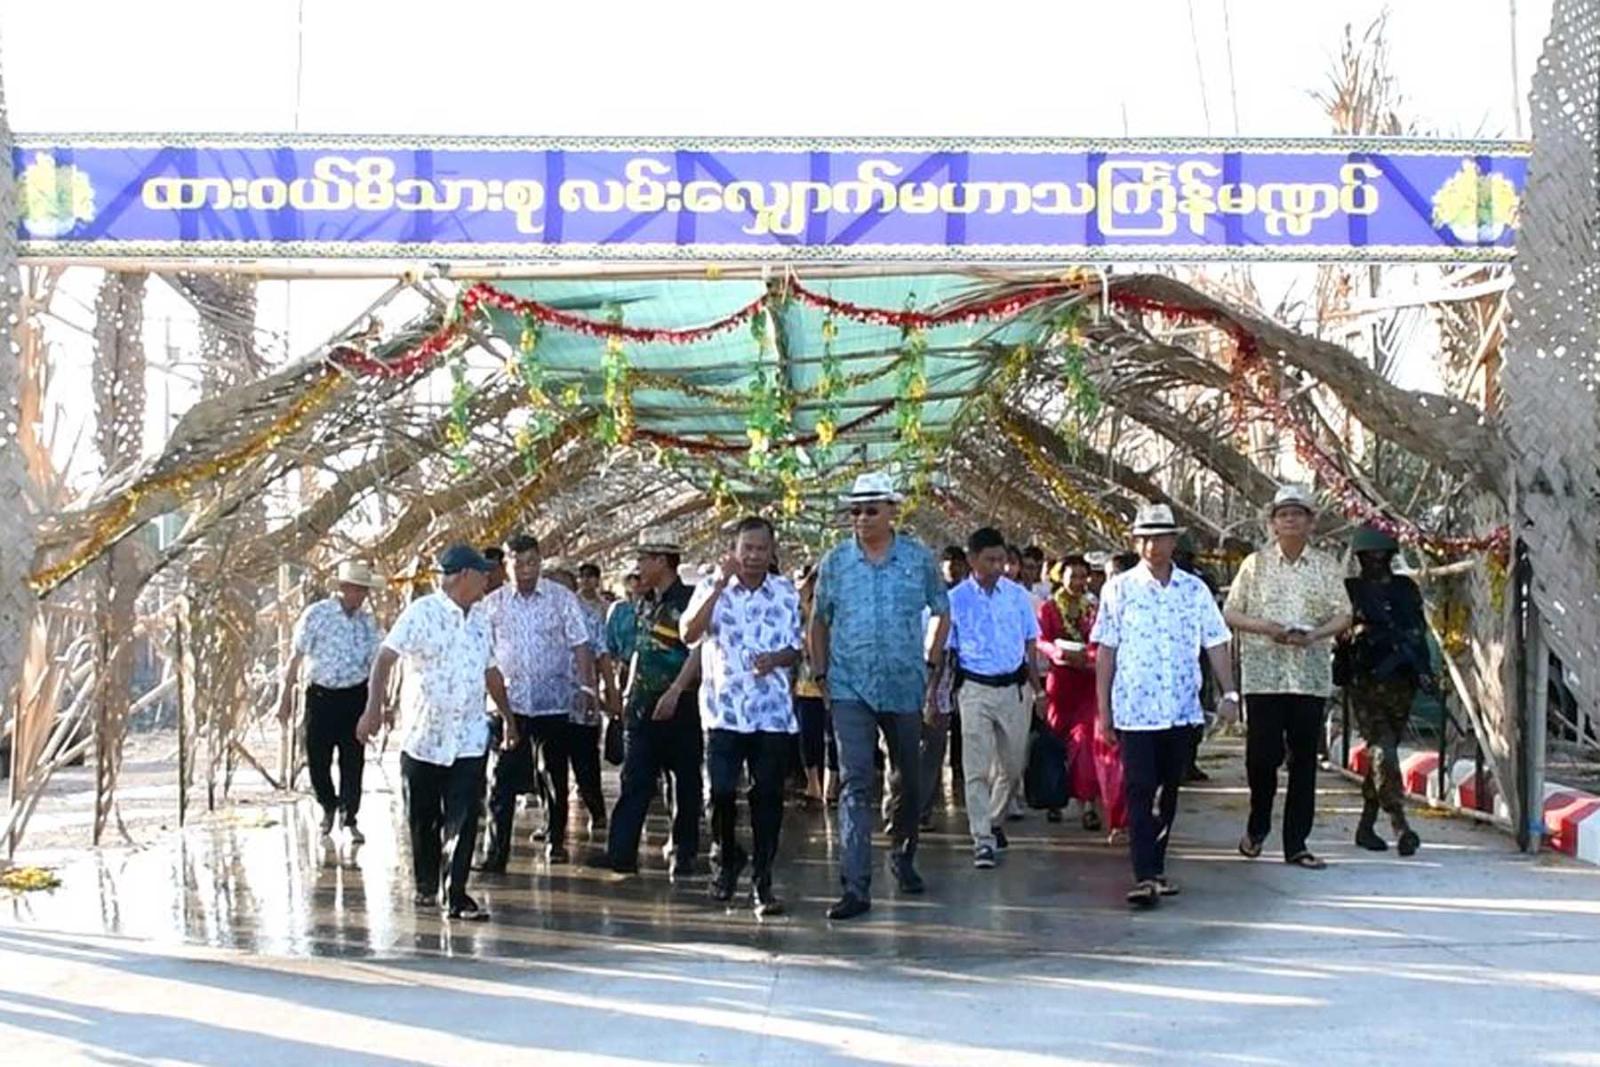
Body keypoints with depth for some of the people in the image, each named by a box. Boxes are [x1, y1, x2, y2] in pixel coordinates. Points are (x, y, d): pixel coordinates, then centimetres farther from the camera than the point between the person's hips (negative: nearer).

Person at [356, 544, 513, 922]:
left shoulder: (478, 621, 13)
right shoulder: (422, 614, -8)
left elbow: (491, 672, 25)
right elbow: (385, 658, -16)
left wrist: (507, 717, 28)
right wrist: (375, 706, -28)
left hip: (469, 738, 4)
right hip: (422, 735, -4)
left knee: (463, 819, -7)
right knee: (423, 819, 9)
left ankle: (456, 895, -7)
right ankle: (425, 885, 29)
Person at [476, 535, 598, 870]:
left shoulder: (562, 598, 1)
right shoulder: (493, 603, 3)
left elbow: (579, 645, 1)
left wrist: (587, 686, -7)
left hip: (554, 701, 0)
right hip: (509, 703, 0)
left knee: (554, 776, 10)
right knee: (503, 779, -5)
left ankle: (555, 841, 25)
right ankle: (496, 852, -4)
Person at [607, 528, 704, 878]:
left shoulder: (689, 601, -8)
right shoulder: (645, 602, 14)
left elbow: (698, 652, -15)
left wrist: (674, 692, -22)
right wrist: (628, 691, 16)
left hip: (680, 705, -6)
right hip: (642, 705, 6)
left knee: (686, 781, 4)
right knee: (634, 781, 0)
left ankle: (683, 853, 14)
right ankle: (620, 853, -4)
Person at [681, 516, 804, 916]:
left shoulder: (786, 592, 8)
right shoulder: (712, 588, 3)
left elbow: (796, 649, 11)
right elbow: (689, 634, -12)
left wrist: (776, 659, -11)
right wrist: (719, 587, -18)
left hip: (773, 712, 1)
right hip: (723, 709, -1)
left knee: (768, 796, 1)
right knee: (721, 792, -3)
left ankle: (762, 880, 8)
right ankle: (727, 859, 23)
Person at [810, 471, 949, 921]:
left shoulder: (919, 558, 1)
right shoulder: (835, 561, 2)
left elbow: (942, 614, 12)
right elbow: (819, 620, 13)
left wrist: (932, 667, 6)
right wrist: (820, 673, 6)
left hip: (905, 686, 1)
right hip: (850, 688, -1)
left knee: (908, 781, 15)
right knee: (855, 783, -11)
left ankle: (903, 856, 40)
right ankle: (855, 887, -15)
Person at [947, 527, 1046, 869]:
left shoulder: (1018, 595, 4)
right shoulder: (956, 600, -3)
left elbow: (1029, 645, 12)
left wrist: (1038, 690, 11)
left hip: (1014, 688, 3)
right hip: (976, 689, -3)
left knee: (1012, 765, 12)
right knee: (977, 768, -7)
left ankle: (994, 820, 35)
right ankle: (982, 840, -5)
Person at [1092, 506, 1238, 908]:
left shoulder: (1194, 590, 7)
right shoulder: (1119, 589, 0)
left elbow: (1216, 643, 10)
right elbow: (1105, 651, 2)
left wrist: (1229, 691, -2)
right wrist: (1103, 709, -1)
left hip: (1182, 709, 3)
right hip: (1135, 709, -3)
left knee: (1168, 792, 12)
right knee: (1140, 792, -9)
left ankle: (1156, 867, 24)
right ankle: (1144, 877, -12)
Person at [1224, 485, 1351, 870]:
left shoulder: (1327, 567, 9)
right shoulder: (1255, 564, 7)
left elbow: (1343, 615, 7)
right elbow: (1231, 613, 6)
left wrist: (1313, 635, -12)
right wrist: (1265, 628, -11)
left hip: (1311, 675, 2)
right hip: (1263, 673, -1)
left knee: (1304, 759, 2)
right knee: (1262, 753, -7)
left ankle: (1296, 843, 8)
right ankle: (1257, 826, 18)